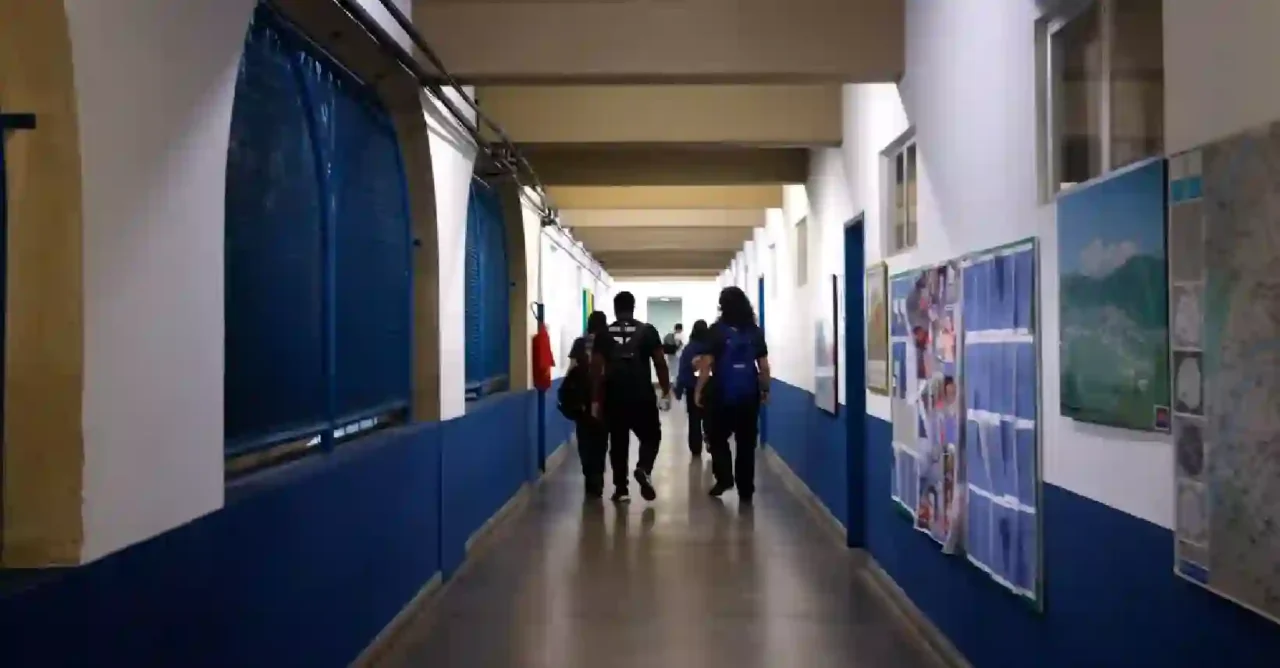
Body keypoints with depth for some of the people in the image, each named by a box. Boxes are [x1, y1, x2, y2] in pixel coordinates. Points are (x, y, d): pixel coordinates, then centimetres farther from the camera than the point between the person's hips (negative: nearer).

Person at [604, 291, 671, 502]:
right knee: (651, 436, 13)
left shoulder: (605, 333, 4)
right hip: (642, 396, -1)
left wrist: (596, 398, 7)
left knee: (618, 442, 11)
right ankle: (644, 469, -13)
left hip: (614, 396, 2)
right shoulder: (647, 330, 1)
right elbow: (660, 363, 0)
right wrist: (666, 390, 13)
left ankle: (620, 489, 11)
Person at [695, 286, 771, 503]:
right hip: (749, 394, 3)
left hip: (722, 393, -3)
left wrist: (699, 390, -2)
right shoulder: (756, 331, 4)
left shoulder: (717, 330, -6)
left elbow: (706, 363, -9)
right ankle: (745, 490, 11)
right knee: (746, 443, 9)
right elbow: (764, 365, 6)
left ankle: (724, 478, 4)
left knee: (717, 438, 16)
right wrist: (765, 390, 17)